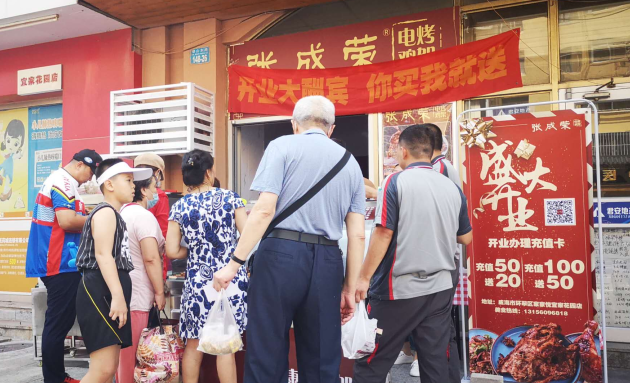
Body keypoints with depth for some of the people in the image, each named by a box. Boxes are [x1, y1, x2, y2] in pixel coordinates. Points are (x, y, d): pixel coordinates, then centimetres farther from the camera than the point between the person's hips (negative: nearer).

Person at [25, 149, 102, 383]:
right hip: (61, 264, -11)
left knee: (58, 322, 16)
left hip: (54, 262, 11)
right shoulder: (64, 182, -14)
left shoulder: (56, 180, 18)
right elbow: (67, 221, -25)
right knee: (59, 323, -3)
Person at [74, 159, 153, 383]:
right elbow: (103, 255, -20)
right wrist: (118, 296, -26)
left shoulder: (115, 215, 23)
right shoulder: (105, 212, -9)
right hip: (100, 292, -11)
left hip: (109, 293, 11)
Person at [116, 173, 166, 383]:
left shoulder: (122, 213, 13)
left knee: (124, 352, 16)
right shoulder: (143, 216, -15)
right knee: (132, 354, -1)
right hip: (136, 294, -9)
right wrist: (159, 292, -13)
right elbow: (151, 258, -20)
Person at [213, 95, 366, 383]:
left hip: (281, 255, -4)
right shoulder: (350, 162, 15)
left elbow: (264, 210, -10)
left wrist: (235, 263, -7)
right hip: (327, 262, 4)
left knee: (266, 358, 5)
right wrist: (349, 289, 14)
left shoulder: (282, 146, 3)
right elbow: (357, 235, 9)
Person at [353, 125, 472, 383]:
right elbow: (465, 238, 14)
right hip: (440, 288, 5)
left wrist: (364, 277, -7)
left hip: (399, 288, -5)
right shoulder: (453, 188, 6)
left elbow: (383, 234, -13)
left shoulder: (396, 182, -8)